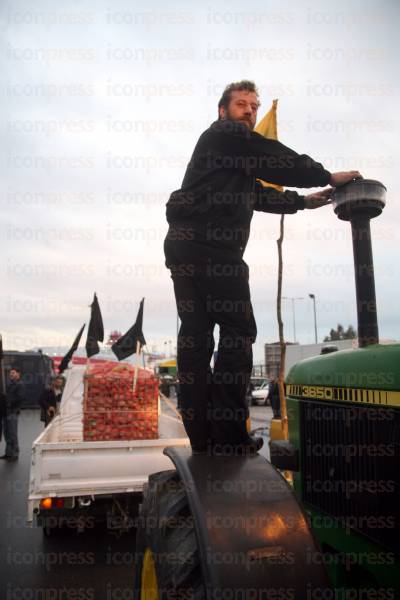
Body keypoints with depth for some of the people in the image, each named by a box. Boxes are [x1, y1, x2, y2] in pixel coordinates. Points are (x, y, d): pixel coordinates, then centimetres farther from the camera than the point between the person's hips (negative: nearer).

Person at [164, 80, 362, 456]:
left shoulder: (234, 158, 32)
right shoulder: (224, 134, 4)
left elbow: (257, 195, 33)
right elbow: (276, 160, -4)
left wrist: (302, 201, 30)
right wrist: (327, 177, 3)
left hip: (184, 246, 10)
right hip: (210, 249, -10)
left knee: (195, 337, 3)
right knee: (237, 331, -8)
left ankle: (202, 437, 8)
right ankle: (229, 436, -6)